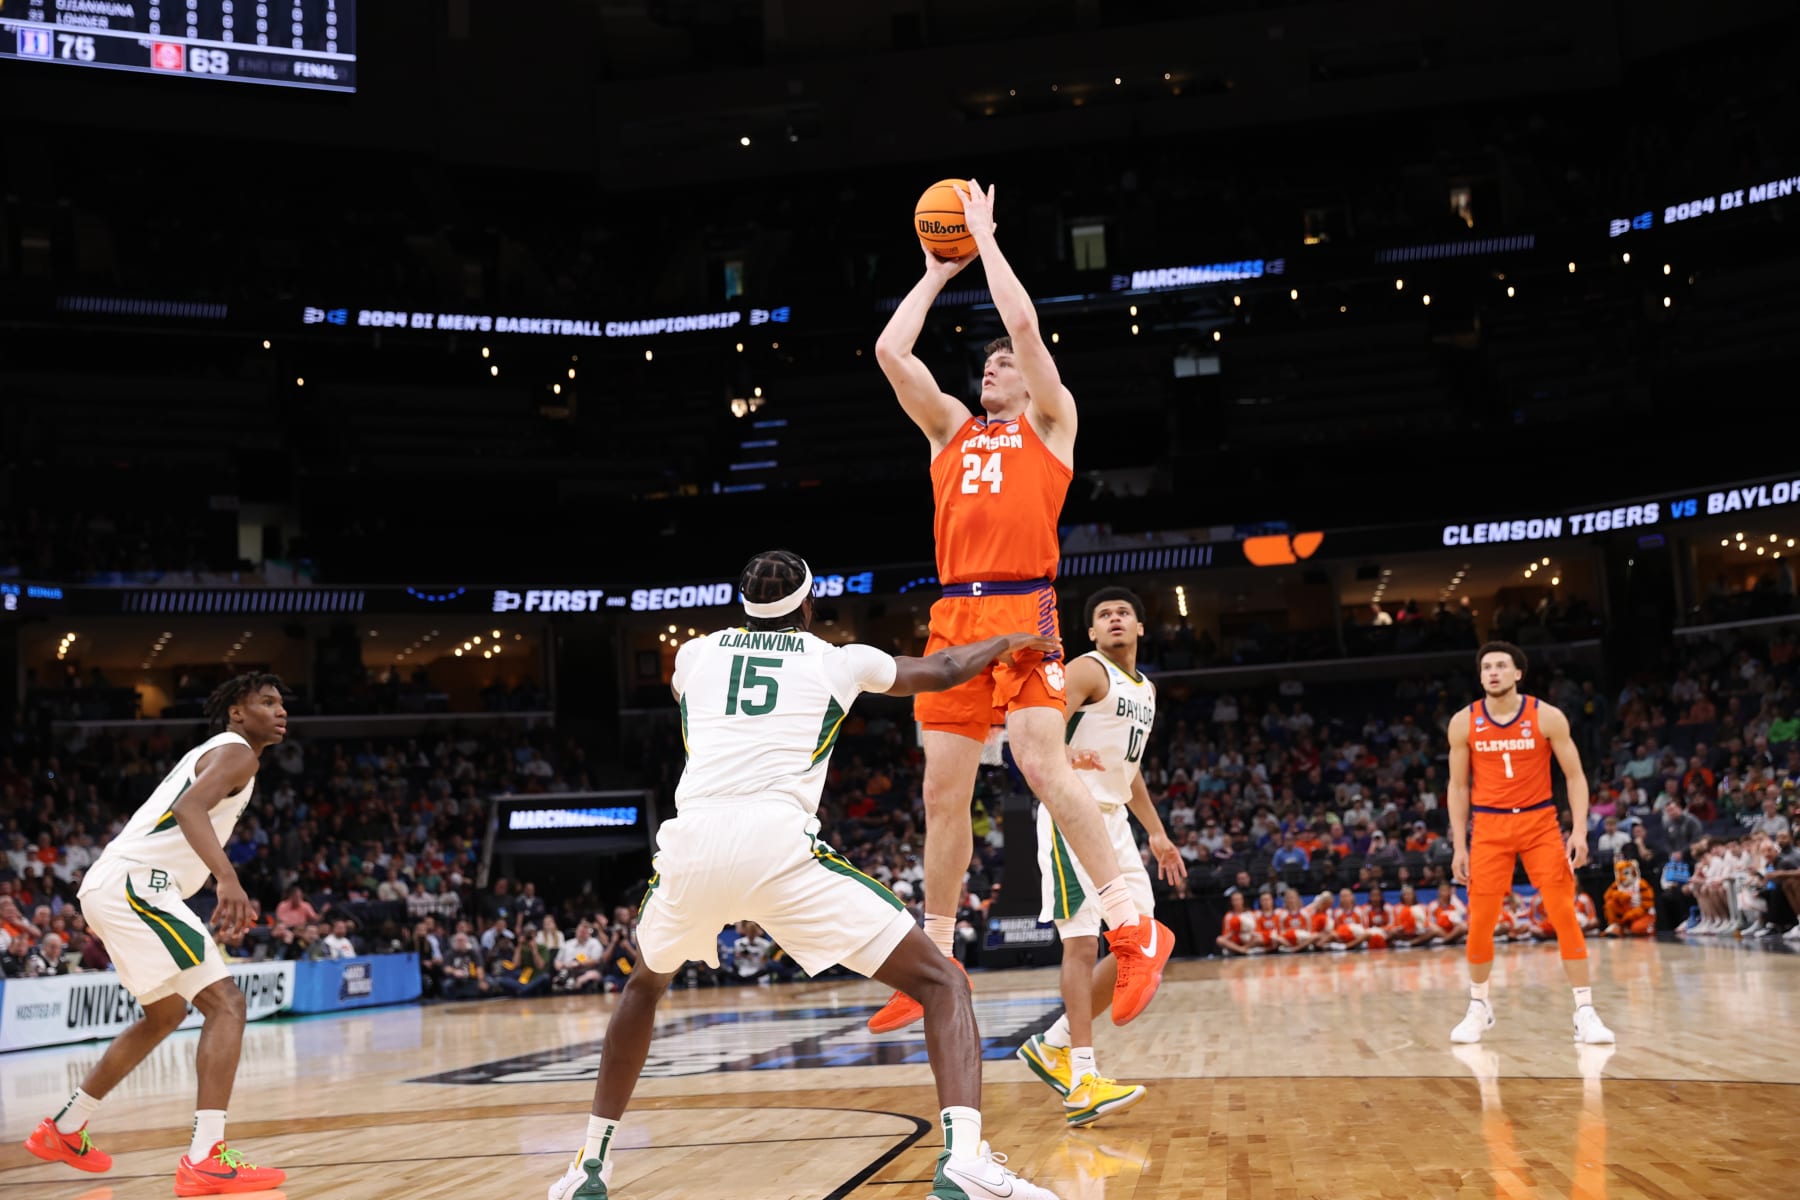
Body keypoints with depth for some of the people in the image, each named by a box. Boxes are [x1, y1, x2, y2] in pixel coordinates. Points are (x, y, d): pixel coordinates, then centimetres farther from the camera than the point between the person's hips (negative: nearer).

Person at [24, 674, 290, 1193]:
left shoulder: (211, 753, 24)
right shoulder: (237, 753, -7)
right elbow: (190, 807, -26)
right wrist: (228, 877, -40)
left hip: (113, 884, 10)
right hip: (134, 883, -10)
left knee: (165, 1014, 26)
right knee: (225, 1002, -15)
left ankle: (62, 1130, 37)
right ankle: (205, 1160, -22)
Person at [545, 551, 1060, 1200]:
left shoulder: (695, 653, 24)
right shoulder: (840, 660, 19)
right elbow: (941, 671, 36)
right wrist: (1007, 643, 55)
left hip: (689, 847, 4)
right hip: (779, 846, -3)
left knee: (645, 984, 35)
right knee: (942, 983, 6)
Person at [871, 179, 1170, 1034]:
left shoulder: (1050, 421, 12)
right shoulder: (950, 428, 24)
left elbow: (1024, 325, -1)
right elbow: (890, 351, 16)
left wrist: (985, 238, 10)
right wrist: (938, 272, 24)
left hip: (1021, 606, -5)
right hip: (953, 613, 5)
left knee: (1042, 763, -20)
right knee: (943, 791, 4)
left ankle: (1134, 930, -13)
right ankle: (936, 963, 12)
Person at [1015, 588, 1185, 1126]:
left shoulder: (1146, 689, 18)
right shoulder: (1087, 671, -7)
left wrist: (1157, 834, 26)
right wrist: (1065, 758, -43)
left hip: (1114, 820, 8)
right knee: (1082, 941, -14)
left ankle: (1055, 1044, 14)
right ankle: (1083, 1082, -15)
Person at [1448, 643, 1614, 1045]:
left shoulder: (1547, 717, -6)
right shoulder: (1464, 723, -2)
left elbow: (1574, 776, -1)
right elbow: (1459, 786, 6)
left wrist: (1579, 830, -12)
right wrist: (1459, 846, 2)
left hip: (1540, 821, -1)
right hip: (1489, 826, 1)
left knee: (1564, 915, -8)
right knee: (1480, 922, 1)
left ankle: (1585, 1013, -1)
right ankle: (1479, 1007, 22)